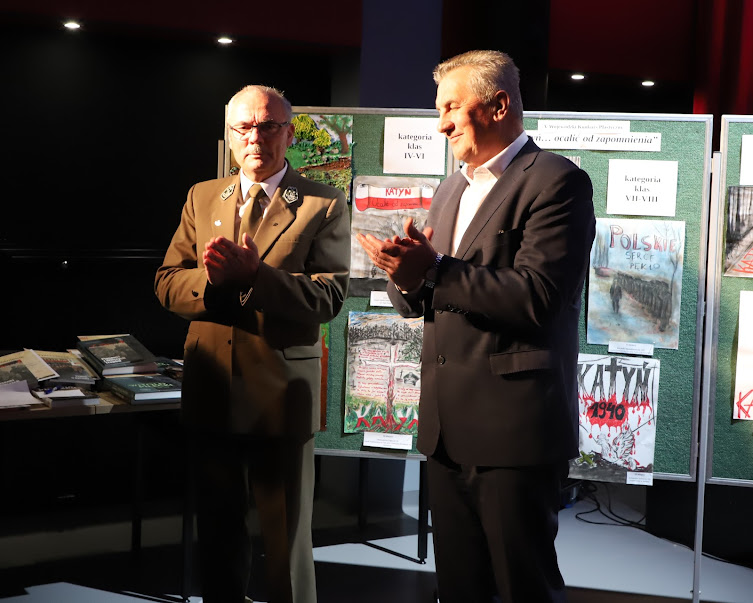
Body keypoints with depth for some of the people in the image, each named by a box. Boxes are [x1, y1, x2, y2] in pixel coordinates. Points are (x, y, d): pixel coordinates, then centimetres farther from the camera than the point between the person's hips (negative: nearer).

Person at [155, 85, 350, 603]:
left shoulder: (324, 206, -2)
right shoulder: (202, 198, 11)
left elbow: (330, 295, -14)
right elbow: (167, 284, 6)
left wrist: (253, 273, -25)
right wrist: (211, 277, -16)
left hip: (282, 395, -4)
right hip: (210, 393, 4)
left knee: (287, 537, 5)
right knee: (218, 533, 16)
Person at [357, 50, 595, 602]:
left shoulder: (556, 181, -9)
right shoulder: (452, 191, 18)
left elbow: (536, 296, -21)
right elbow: (420, 301, 15)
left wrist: (434, 272, -23)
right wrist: (407, 276, -8)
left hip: (515, 428, -8)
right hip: (448, 428, 8)